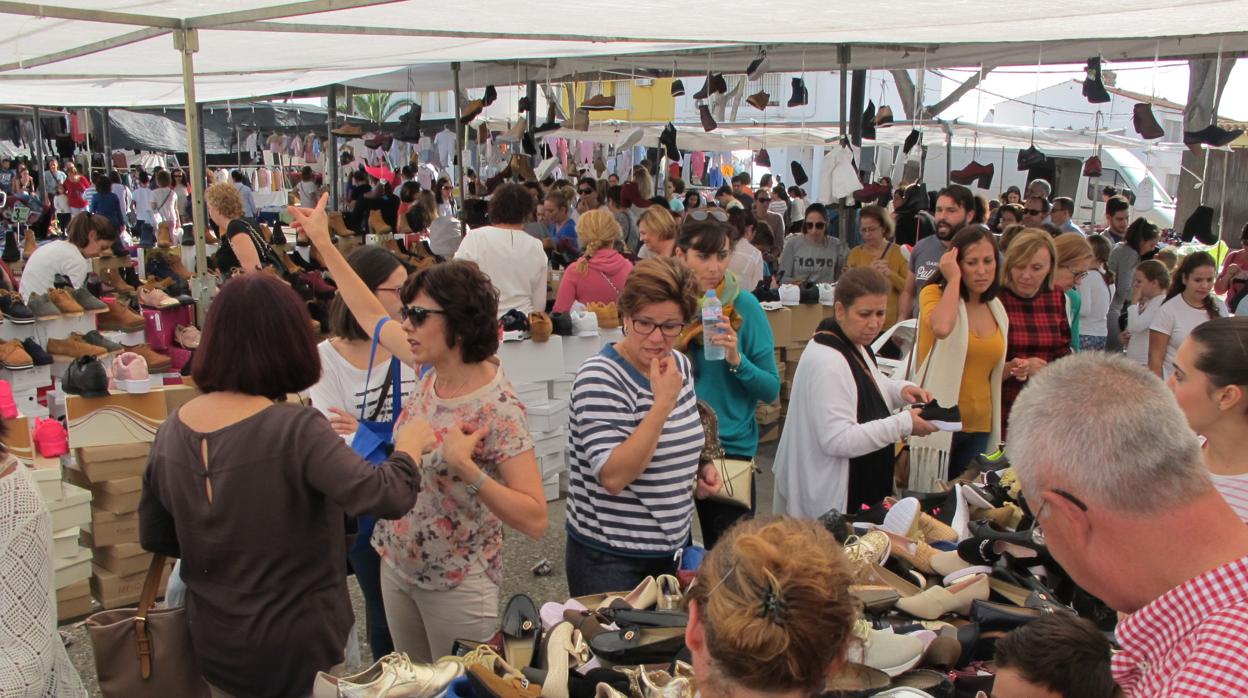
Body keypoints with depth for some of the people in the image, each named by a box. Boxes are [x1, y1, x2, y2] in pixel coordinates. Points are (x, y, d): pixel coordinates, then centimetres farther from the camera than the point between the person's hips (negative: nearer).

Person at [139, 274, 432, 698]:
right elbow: (386, 498, -33)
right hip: (299, 648, -5)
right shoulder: (294, 429, -25)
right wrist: (409, 446, -14)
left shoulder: (172, 431, -5)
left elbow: (153, 537, 6)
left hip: (213, 648, 6)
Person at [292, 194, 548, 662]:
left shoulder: (498, 409, -25)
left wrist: (467, 469, -38)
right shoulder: (434, 368, -4)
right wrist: (323, 243, 15)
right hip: (397, 564, 7)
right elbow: (371, 316, 12)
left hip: (456, 583, -7)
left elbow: (535, 520, -28)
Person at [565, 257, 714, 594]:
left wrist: (701, 468, 1)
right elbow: (613, 477, -28)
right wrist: (664, 402, -30)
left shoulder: (680, 366, 3)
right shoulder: (600, 378, -19)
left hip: (672, 550, 7)